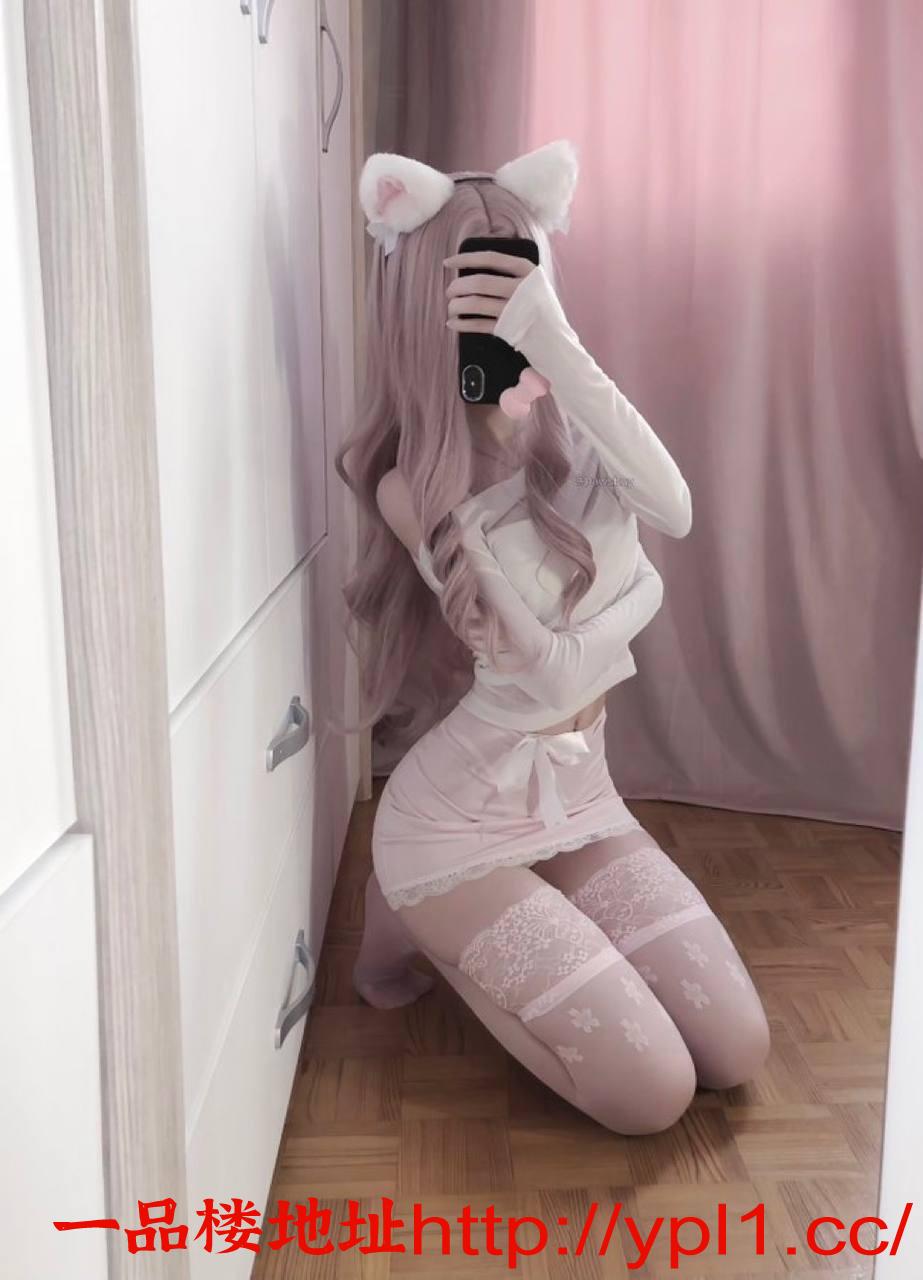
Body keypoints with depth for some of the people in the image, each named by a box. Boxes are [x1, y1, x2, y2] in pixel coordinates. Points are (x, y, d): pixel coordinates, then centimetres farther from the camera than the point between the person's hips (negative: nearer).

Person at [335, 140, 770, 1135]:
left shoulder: (574, 436, -3)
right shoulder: (413, 489, -17)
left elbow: (672, 513, -25)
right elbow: (552, 672, -16)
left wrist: (552, 335, -30)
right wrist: (640, 591, -5)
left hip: (580, 798, 6)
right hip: (460, 822, -5)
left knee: (737, 1056, 6)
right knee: (653, 1096, -4)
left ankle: (475, 930, 23)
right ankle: (419, 917, 14)